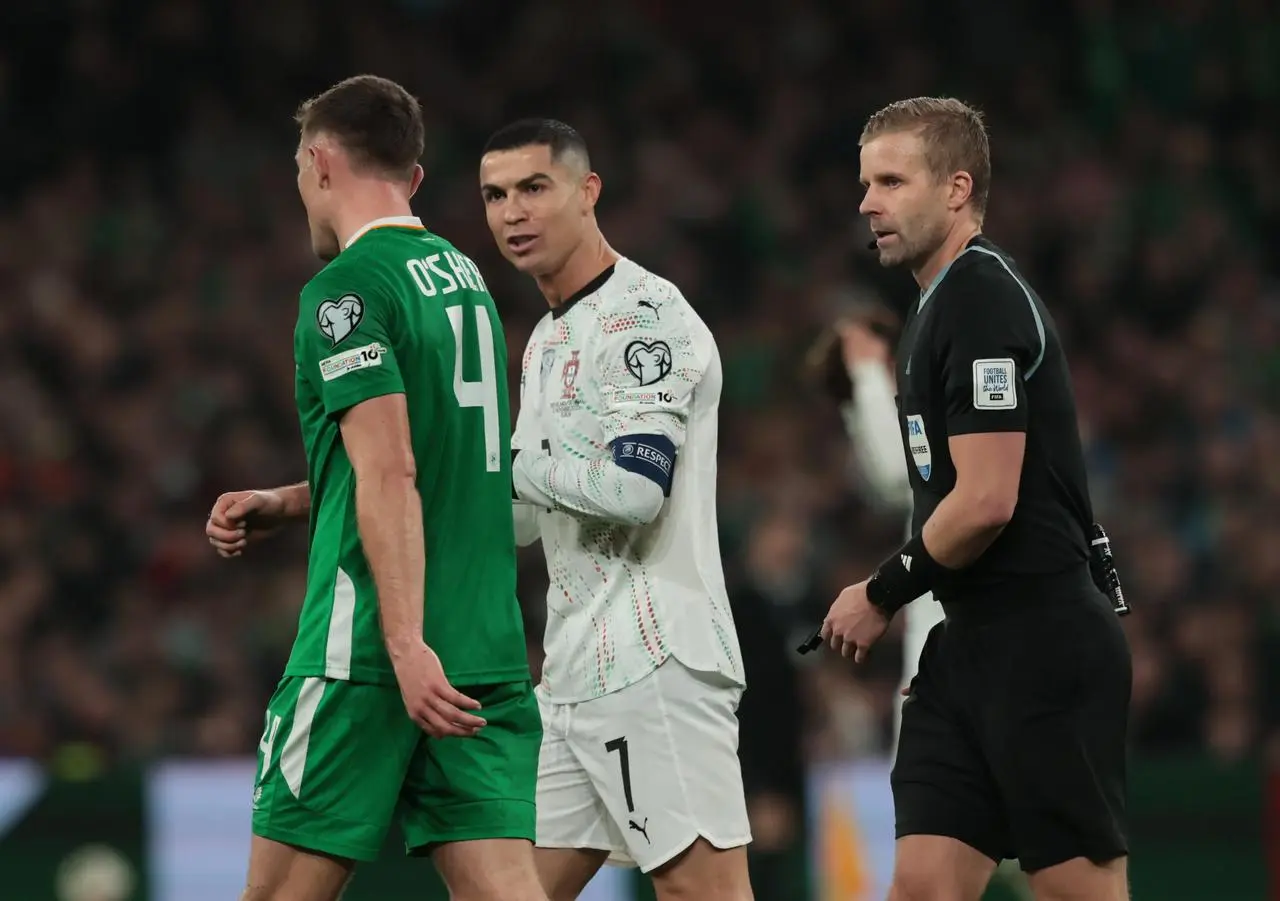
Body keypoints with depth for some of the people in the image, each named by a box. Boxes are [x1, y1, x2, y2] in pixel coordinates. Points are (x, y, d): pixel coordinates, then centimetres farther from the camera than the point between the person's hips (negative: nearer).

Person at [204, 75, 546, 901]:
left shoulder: (347, 289, -8)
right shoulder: (464, 275, 17)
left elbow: (391, 475, -19)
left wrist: (408, 645, -24)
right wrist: (284, 505, 28)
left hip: (369, 649, -7)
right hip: (489, 646, 7)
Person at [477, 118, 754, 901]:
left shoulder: (643, 316, -10)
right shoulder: (549, 338, 21)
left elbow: (635, 489, -22)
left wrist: (507, 458, -10)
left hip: (654, 664, -10)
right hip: (576, 675, 10)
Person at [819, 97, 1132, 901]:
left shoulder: (982, 300, -14)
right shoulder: (942, 303, 17)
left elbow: (986, 501, -20)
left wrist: (883, 595, -7)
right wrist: (902, 602, 15)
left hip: (1042, 648, -10)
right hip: (973, 645, 10)